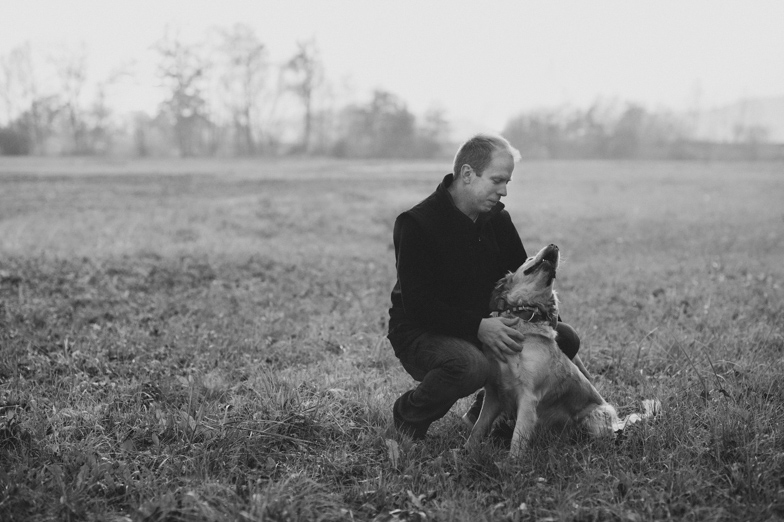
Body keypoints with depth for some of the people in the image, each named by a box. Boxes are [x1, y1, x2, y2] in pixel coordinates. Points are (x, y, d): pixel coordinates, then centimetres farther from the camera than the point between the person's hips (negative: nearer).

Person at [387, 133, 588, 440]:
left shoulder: (497, 219, 5)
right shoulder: (417, 224, -18)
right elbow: (417, 304, -24)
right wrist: (478, 327, -34)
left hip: (483, 329, 7)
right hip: (421, 332, -7)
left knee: (564, 339, -5)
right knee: (470, 365, -39)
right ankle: (407, 415, -7)